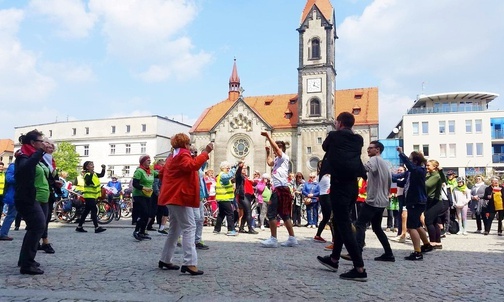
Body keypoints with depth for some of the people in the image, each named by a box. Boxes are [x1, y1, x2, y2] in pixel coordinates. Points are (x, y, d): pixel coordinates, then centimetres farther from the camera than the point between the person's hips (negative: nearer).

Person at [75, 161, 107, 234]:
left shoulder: (94, 174, 13)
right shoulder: (87, 175, -13)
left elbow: (102, 175, 17)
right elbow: (88, 182, -30)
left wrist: (103, 169, 3)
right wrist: (91, 174, -37)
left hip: (92, 196, 9)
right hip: (89, 196, -9)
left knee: (86, 211, 12)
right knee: (94, 211, -12)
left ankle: (79, 227, 19)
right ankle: (97, 227, -14)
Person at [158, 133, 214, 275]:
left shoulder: (173, 156, 21)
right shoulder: (182, 155, -11)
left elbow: (162, 173, 28)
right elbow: (192, 165, -31)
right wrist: (205, 152, -28)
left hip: (173, 196, 11)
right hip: (180, 197, -11)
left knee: (175, 229, 16)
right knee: (189, 228, -13)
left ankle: (165, 260, 21)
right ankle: (189, 263, -19)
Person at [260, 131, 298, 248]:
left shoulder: (284, 157, -4)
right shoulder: (277, 159, 22)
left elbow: (276, 147, -21)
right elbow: (269, 162, 42)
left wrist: (268, 136, -18)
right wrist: (267, 152, 37)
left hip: (281, 189, -10)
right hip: (279, 189, 10)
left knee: (271, 214, -10)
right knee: (285, 215, 11)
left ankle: (273, 239, -8)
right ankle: (292, 238, 16)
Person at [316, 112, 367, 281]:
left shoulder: (334, 136, -3)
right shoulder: (358, 140, 11)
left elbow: (325, 147, 16)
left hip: (339, 186, -7)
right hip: (352, 185, 7)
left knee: (344, 225, -6)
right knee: (339, 221, 20)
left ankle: (360, 269, -10)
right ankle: (334, 259, 32)